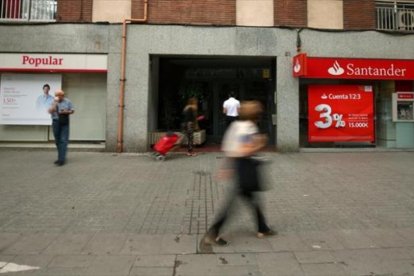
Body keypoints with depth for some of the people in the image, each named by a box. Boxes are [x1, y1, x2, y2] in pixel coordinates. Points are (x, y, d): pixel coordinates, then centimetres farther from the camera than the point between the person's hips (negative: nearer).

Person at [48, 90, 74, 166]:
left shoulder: (67, 101, 4)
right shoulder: (53, 102, 4)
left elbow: (72, 110, 7)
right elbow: (50, 111, -10)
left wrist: (66, 112, -12)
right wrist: (55, 102, -14)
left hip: (64, 123, -2)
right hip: (56, 122, 2)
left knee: (63, 140, -10)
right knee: (58, 141, 9)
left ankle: (61, 159, -12)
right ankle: (61, 157, 23)